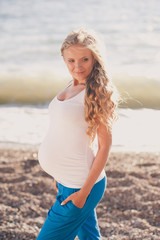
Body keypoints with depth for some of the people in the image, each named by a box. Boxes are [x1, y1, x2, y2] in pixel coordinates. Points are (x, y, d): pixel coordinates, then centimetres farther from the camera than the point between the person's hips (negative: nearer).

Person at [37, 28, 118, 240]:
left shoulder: (97, 92, -16)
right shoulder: (72, 87, 7)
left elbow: (105, 145, -16)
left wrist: (84, 191, -17)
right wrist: (59, 175, 15)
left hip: (78, 186, -8)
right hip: (65, 181, 8)